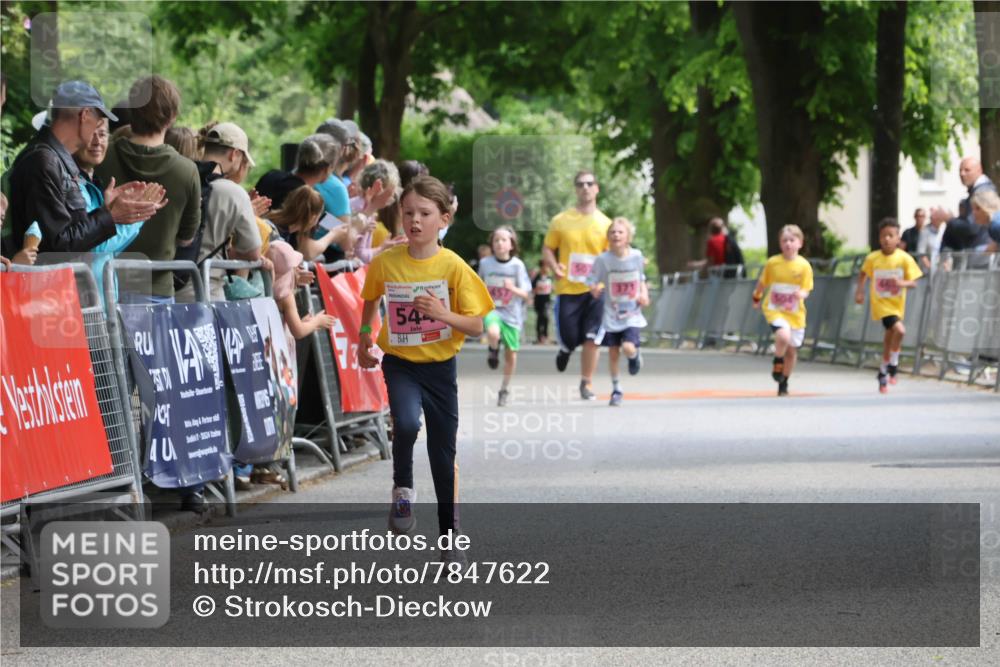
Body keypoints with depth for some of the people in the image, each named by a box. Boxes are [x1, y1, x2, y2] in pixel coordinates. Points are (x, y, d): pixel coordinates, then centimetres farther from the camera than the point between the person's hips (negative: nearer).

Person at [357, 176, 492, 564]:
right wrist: (364, 336, 7)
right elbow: (371, 300, 14)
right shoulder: (385, 262, -8)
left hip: (440, 367, 0)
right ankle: (403, 489, -1)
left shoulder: (453, 266, -12)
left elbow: (476, 327, -11)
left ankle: (449, 536, 22)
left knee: (444, 453, 8)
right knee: (407, 424, -29)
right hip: (400, 364, 0)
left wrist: (442, 313, -26)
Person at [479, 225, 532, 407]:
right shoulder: (485, 263, -1)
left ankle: (504, 389, 25)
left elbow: (526, 294, -5)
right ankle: (493, 350, 2)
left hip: (512, 313, 1)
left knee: (511, 353, 6)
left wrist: (513, 289, -23)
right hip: (492, 309, -1)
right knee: (493, 333, -34)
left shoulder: (517, 265, -5)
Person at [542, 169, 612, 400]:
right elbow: (547, 249, 9)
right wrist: (555, 267, -11)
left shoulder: (605, 224, 4)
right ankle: (566, 348, 38)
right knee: (570, 337, 0)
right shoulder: (561, 221, 2)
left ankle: (586, 383, 9)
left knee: (591, 340, -6)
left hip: (594, 290, 0)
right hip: (567, 289, 0)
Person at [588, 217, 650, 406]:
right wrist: (594, 289, -27)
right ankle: (616, 389, 23)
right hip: (611, 315, 0)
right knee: (613, 352, 6)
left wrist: (644, 295, -2)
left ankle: (635, 356, 20)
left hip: (632, 314, 0)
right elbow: (592, 281, -5)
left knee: (628, 348, -18)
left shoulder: (637, 256, -3)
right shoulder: (603, 259, -9)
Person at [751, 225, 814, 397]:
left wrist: (802, 294, -31)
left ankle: (783, 384, 29)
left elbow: (806, 290, -9)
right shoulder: (772, 263, -7)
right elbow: (762, 283, 10)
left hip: (795, 313, 2)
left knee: (792, 350, 10)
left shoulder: (804, 266, -9)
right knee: (784, 336, -30)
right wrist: (757, 297, 23)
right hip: (775, 310, -2)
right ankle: (777, 362, -1)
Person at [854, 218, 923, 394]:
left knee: (890, 335, 14)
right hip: (880, 302, -2)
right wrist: (860, 290, -2)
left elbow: (913, 282, -8)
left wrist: (902, 283, -28)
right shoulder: (872, 258, -9)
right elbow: (863, 274, 10)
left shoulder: (904, 258, -10)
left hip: (896, 304, 2)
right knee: (899, 330, -21)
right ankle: (893, 363, 1)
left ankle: (884, 372, 33)